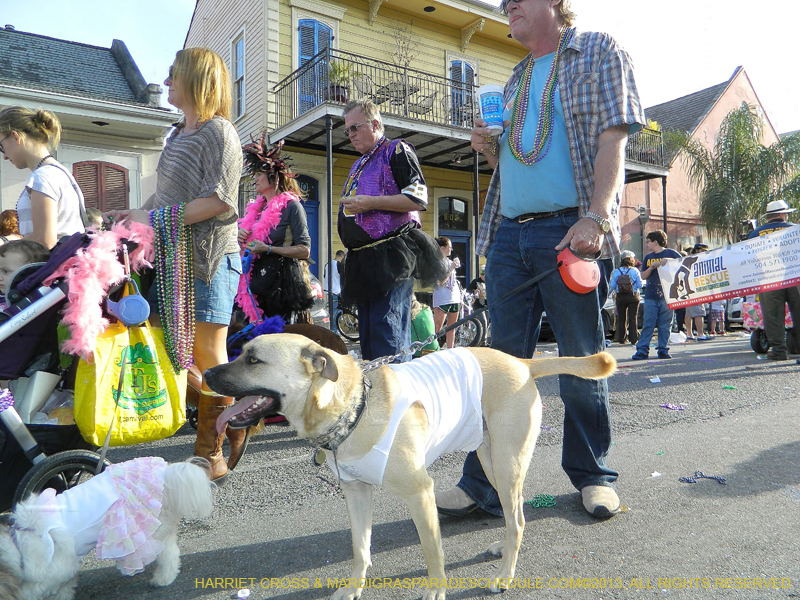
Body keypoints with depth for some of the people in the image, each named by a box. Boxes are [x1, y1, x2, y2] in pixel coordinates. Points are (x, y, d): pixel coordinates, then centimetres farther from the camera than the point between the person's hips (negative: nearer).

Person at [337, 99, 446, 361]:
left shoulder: (396, 150, 0)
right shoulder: (359, 164, 26)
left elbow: (418, 198, -13)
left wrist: (370, 202, -16)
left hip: (391, 256, -9)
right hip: (363, 259, 9)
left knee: (386, 328, -15)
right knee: (367, 331, 10)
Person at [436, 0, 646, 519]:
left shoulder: (598, 52, 9)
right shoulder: (517, 78, 26)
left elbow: (613, 137, -5)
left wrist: (595, 217, -18)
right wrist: (490, 149, 6)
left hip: (570, 230, -5)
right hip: (508, 232, 6)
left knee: (582, 359, 1)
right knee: (504, 360, 3)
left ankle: (592, 475, 19)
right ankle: (485, 482, 8)